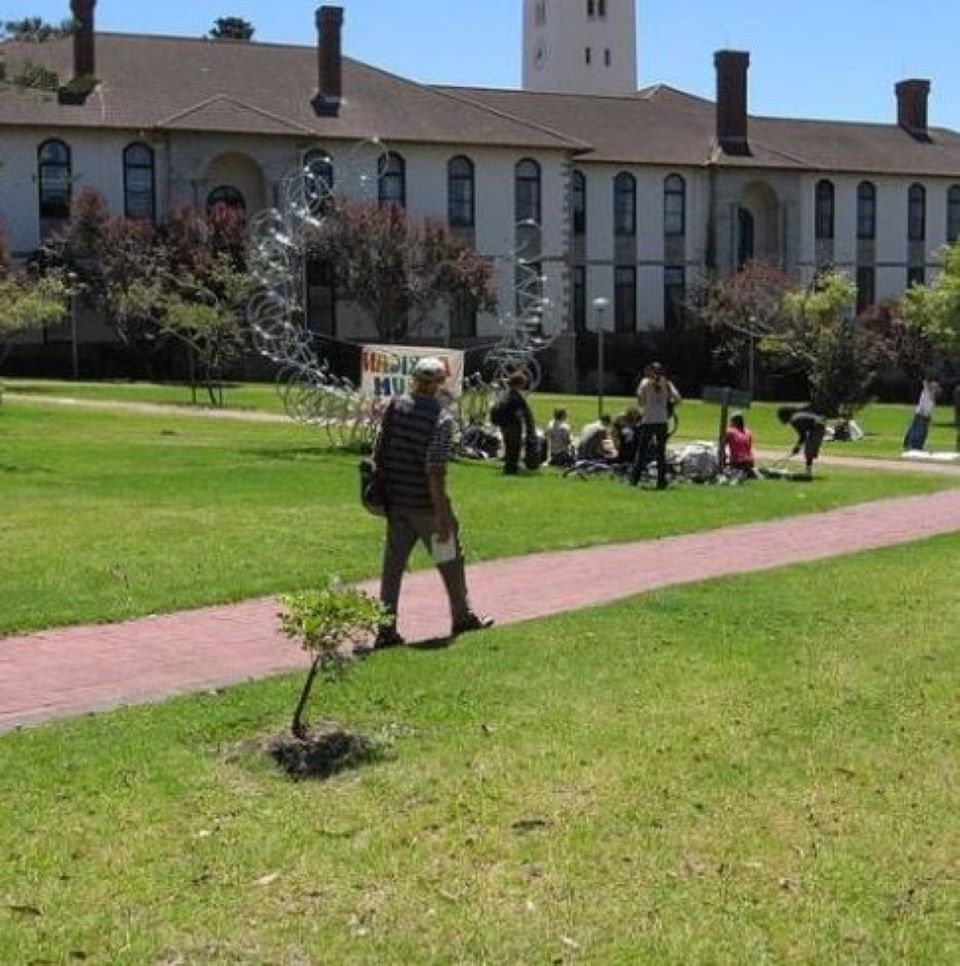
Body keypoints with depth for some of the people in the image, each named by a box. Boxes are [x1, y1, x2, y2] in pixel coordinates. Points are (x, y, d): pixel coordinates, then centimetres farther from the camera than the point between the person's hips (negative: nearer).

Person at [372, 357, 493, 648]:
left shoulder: (395, 406, 1)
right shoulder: (442, 417, -15)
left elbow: (379, 453, 5)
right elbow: (435, 470, -20)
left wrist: (384, 491, 17)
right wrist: (442, 515, -18)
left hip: (395, 501, 5)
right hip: (425, 504, -5)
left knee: (392, 567, 7)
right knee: (451, 562, 14)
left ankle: (386, 630, 6)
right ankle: (463, 617, 28)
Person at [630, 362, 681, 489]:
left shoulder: (645, 383, -1)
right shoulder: (667, 384, 3)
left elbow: (640, 402, -1)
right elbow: (678, 400, -5)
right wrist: (668, 403, 13)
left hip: (648, 421, -1)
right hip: (662, 421, 2)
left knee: (641, 450, 6)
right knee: (661, 452, 7)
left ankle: (634, 478, 2)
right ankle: (661, 481, 4)